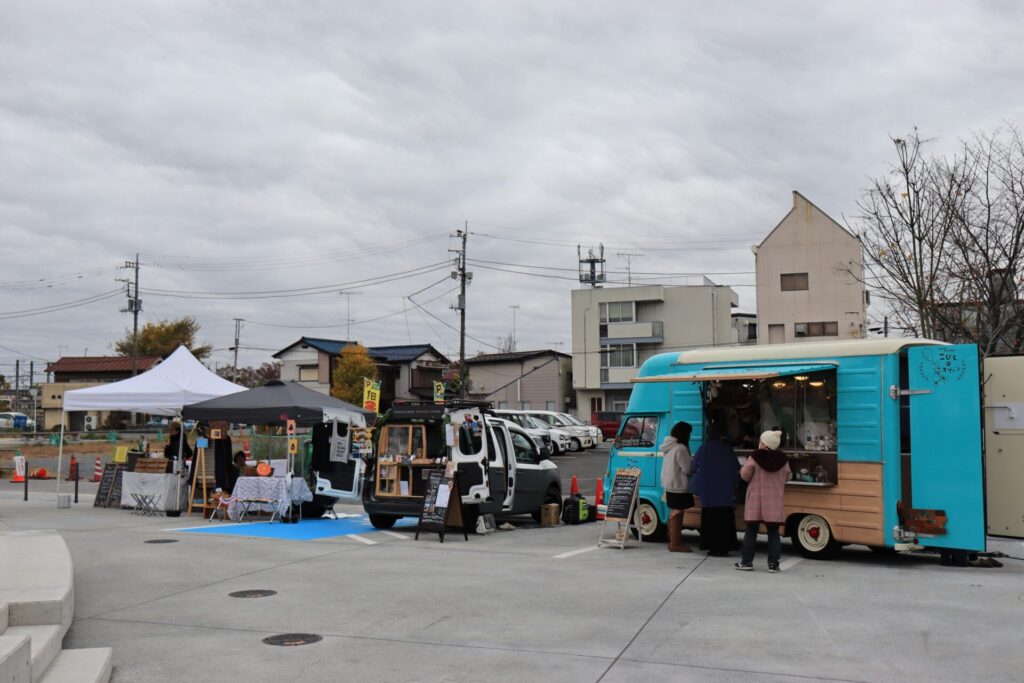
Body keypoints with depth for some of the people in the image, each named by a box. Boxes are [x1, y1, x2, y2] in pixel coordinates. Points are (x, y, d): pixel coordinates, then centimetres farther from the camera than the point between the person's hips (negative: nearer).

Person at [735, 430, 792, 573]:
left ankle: (747, 562, 9)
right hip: (774, 503, 2)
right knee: (773, 532, 7)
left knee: (751, 531, 6)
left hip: (755, 501, -2)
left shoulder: (755, 457, -11)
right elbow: (787, 477, 10)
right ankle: (773, 564, 5)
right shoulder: (782, 459, 0)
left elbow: (745, 475, -9)